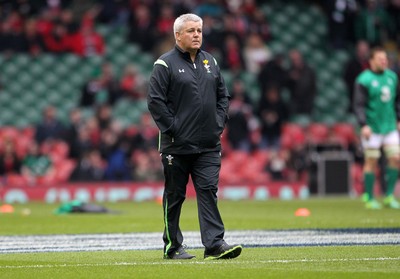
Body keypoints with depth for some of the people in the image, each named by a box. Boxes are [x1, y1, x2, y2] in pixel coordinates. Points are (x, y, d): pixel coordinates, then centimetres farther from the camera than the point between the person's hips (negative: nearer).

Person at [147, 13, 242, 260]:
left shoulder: (210, 62, 13)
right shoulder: (166, 64, -5)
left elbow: (223, 96, 19)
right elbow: (155, 100, -10)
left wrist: (219, 123, 7)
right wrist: (172, 128, -13)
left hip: (209, 145, 4)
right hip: (177, 145, -4)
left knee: (209, 191, -4)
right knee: (175, 196, 5)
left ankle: (215, 244, -10)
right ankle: (172, 246, 13)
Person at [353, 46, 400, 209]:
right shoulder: (364, 80, -8)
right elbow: (359, 105, -12)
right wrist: (363, 125, -21)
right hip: (372, 128, -5)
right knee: (371, 162, -1)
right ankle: (369, 199, 7)